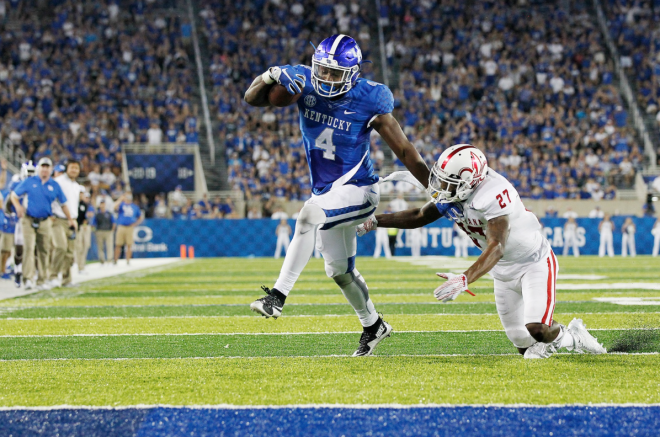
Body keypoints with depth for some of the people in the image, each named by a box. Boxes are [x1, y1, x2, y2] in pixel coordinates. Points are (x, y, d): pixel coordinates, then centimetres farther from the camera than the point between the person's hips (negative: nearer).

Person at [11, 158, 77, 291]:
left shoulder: (54, 186, 7)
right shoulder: (29, 182, 2)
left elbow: (63, 204, 16)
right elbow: (14, 195, 6)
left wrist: (70, 219, 14)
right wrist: (18, 207, -13)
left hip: (45, 222, 3)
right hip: (29, 220, -3)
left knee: (44, 251, 5)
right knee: (29, 248, -13)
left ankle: (42, 281, 13)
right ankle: (28, 279, -19)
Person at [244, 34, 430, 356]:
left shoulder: (368, 103, -17)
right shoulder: (304, 85, -8)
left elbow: (405, 152, -10)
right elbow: (252, 99, -6)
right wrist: (268, 78, -28)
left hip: (357, 189, -6)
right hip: (327, 192, 6)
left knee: (309, 215, -33)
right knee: (339, 270, 16)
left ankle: (278, 296, -33)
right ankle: (373, 326, 40)